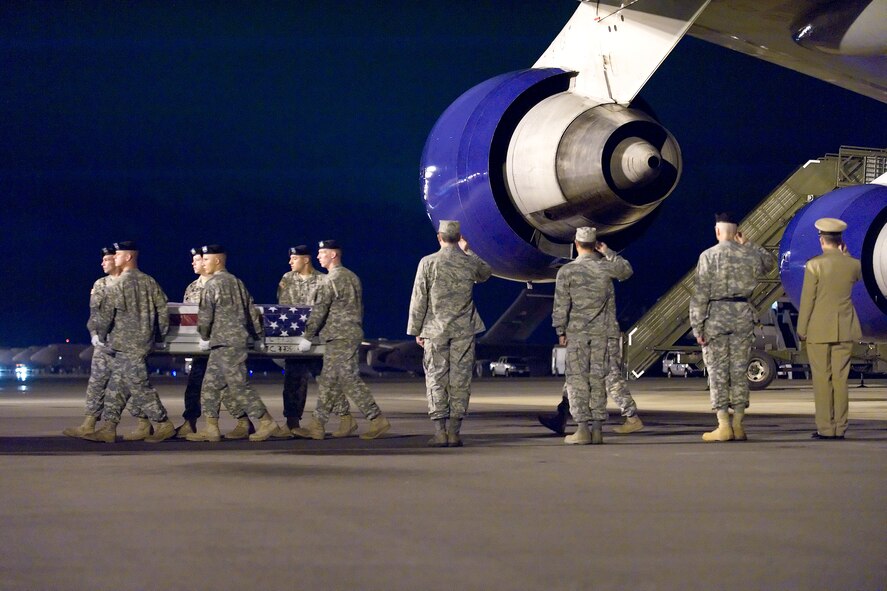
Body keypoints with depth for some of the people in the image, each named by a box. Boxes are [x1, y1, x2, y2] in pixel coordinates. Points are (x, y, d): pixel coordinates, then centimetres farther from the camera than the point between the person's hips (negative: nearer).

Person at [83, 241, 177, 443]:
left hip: (126, 344, -8)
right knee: (117, 385, 10)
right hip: (144, 341, 8)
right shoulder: (149, 282, 10)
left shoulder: (120, 284, -11)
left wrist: (100, 336, 2)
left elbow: (107, 313, -12)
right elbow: (163, 309, 9)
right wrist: (160, 335, 18)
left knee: (139, 386, -5)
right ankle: (108, 428, 8)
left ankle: (164, 425, -3)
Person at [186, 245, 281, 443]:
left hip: (225, 342, -9)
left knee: (239, 385, -6)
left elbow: (205, 314, -13)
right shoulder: (236, 282, 16)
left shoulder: (213, 284, -10)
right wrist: (258, 337, 23)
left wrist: (204, 337, 1)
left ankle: (266, 422, -4)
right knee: (210, 385, 10)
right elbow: (252, 310, 18)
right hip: (238, 339, 9)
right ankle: (211, 428, 8)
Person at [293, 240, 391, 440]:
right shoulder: (352, 277, 16)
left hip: (340, 337, -10)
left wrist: (307, 336, -9)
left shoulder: (333, 279, -13)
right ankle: (317, 426, 10)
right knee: (327, 381, 9)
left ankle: (378, 420, -8)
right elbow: (358, 309, 20)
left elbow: (319, 310, -14)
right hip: (353, 333, 10)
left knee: (350, 380, -9)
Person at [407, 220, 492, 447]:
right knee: (460, 381, 4)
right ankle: (454, 432, 1)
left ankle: (439, 432, -3)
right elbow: (485, 274, 26)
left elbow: (419, 300, -4)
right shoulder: (470, 262, 1)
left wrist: (416, 330, 4)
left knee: (436, 380, 3)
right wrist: (467, 251, 34)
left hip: (435, 330, -1)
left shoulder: (428, 263, -6)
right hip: (464, 330, 2)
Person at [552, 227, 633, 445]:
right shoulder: (606, 267, -1)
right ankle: (597, 428, 7)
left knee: (577, 378, -1)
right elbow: (626, 271, 22)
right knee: (598, 378, 6)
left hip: (577, 331, -3)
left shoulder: (566, 271, -7)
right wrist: (607, 252, 21)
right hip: (602, 332, 3)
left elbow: (561, 305, -6)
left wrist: (560, 331, 4)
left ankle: (582, 428, -7)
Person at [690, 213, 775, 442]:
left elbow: (700, 294, -9)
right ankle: (739, 425, 8)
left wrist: (697, 326, -6)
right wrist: (747, 245, 22)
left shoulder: (708, 256, -6)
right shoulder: (750, 255, 4)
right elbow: (770, 262, 28)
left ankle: (723, 426, -3)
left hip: (716, 315, -3)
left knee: (718, 371, 0)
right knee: (739, 370, 8)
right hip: (743, 314, 3)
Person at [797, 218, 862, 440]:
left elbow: (807, 300, -9)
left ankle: (825, 428, 1)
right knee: (840, 379, 6)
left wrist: (801, 330, 0)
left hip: (819, 330, -3)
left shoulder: (814, 265, -11)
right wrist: (845, 255, 17)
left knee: (822, 379, 1)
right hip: (845, 330, 3)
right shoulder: (853, 264, 0)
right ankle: (840, 428, 6)